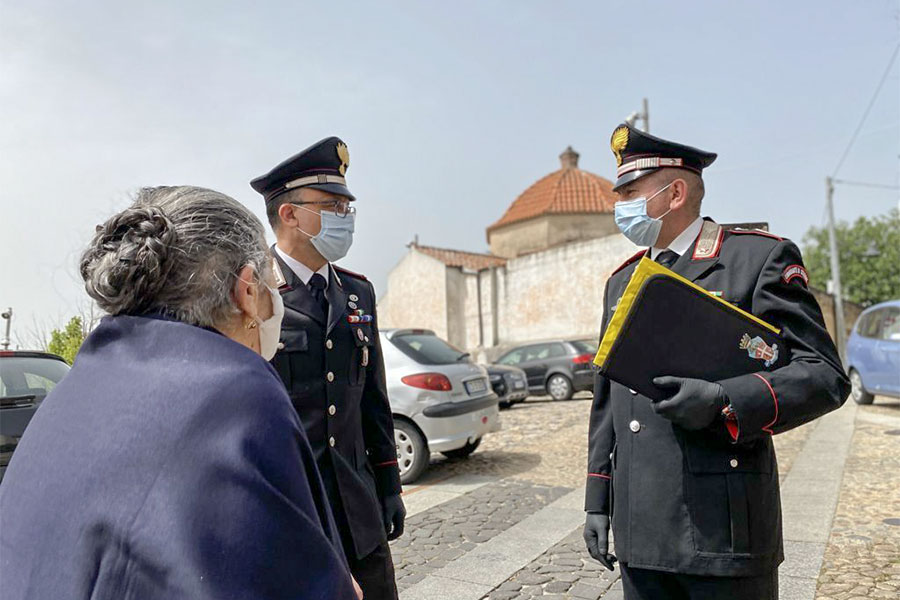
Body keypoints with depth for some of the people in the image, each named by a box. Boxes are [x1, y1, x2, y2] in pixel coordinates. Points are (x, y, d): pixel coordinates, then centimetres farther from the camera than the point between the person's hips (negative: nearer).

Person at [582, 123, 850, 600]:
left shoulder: (760, 257, -4)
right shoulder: (622, 281, 13)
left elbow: (825, 375, -7)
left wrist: (723, 402, -24)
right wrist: (598, 502, 13)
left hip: (723, 525, -5)